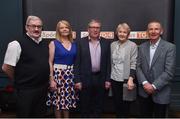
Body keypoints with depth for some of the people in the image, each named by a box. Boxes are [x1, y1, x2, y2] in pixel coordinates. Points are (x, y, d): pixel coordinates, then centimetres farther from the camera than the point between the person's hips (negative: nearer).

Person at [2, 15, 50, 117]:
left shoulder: (46, 44, 6)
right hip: (26, 90, -6)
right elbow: (6, 68, -12)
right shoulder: (17, 44, -14)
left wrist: (45, 80, 11)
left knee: (40, 114, 19)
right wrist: (19, 80, 0)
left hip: (43, 89, 6)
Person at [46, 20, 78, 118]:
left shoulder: (74, 44, 7)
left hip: (70, 75, 3)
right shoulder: (54, 43, -4)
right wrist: (51, 79, -12)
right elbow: (50, 62, -7)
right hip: (58, 74, -3)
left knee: (68, 100, 12)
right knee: (58, 100, 4)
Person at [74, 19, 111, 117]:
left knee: (98, 106, 13)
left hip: (100, 79, 2)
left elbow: (108, 62, 5)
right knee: (85, 106, 9)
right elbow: (77, 63, -3)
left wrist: (107, 79, 1)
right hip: (85, 79, -1)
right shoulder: (81, 42, -1)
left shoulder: (106, 43, 4)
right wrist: (77, 80, -7)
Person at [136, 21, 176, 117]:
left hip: (161, 93, -3)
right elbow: (138, 67, 2)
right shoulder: (142, 47, 5)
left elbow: (169, 72, -14)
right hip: (144, 92, 3)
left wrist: (154, 86, -17)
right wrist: (145, 83, -12)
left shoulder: (170, 47, -8)